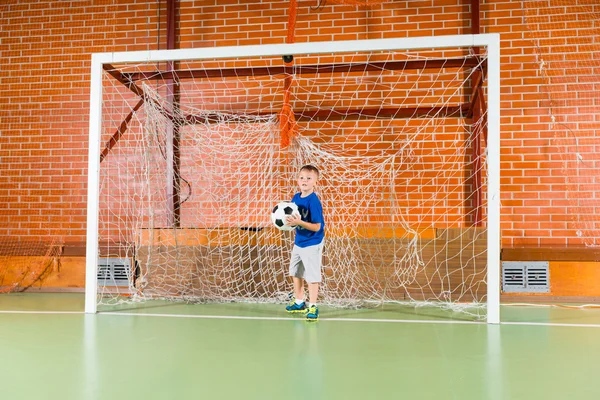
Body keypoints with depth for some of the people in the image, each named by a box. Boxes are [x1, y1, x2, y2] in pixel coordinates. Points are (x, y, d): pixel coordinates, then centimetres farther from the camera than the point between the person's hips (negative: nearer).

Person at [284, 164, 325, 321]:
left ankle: (312, 307, 11)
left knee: (312, 276, -1)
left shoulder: (314, 201, -23)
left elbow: (317, 226, -25)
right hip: (298, 242, 9)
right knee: (295, 273, 20)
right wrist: (287, 220, -12)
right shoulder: (296, 197, -1)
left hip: (312, 244, -8)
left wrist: (299, 222, -35)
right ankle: (299, 303, 36)